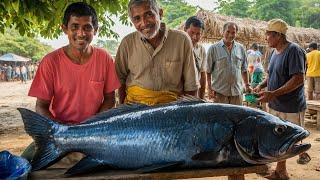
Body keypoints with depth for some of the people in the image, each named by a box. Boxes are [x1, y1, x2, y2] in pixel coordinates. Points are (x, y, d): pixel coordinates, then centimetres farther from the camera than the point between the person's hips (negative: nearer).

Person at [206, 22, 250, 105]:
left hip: (237, 91, 3)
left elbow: (244, 69, 16)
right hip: (220, 92, -3)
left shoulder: (241, 48, 9)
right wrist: (210, 88, -7)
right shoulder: (214, 48, -2)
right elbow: (208, 71, -2)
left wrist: (247, 85, 12)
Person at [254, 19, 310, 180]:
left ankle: (303, 153, 35)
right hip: (275, 106, 8)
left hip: (292, 107, -8)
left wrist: (273, 94, -27)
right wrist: (261, 85, 2)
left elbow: (298, 79, -24)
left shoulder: (293, 50, -17)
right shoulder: (275, 52, 10)